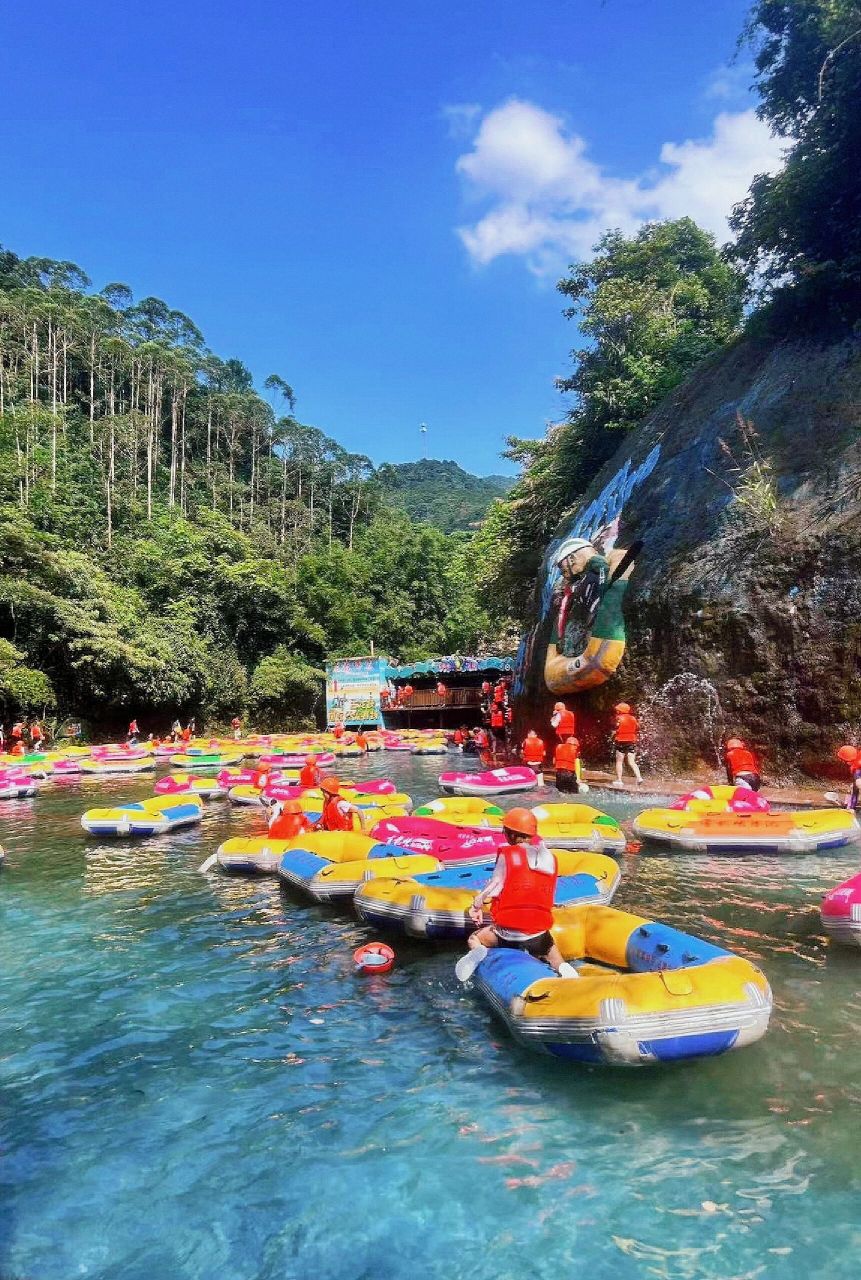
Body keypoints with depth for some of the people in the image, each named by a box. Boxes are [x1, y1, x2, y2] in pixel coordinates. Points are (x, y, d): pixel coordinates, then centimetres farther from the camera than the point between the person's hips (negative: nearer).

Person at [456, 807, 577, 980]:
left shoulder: (507, 855, -6)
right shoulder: (550, 859, 6)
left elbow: (492, 888, -8)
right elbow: (550, 898, 8)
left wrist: (476, 906, 11)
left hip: (507, 931, -2)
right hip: (538, 934, 2)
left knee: (474, 939, 22)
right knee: (552, 953, 28)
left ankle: (478, 952, -13)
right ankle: (563, 967, -7)